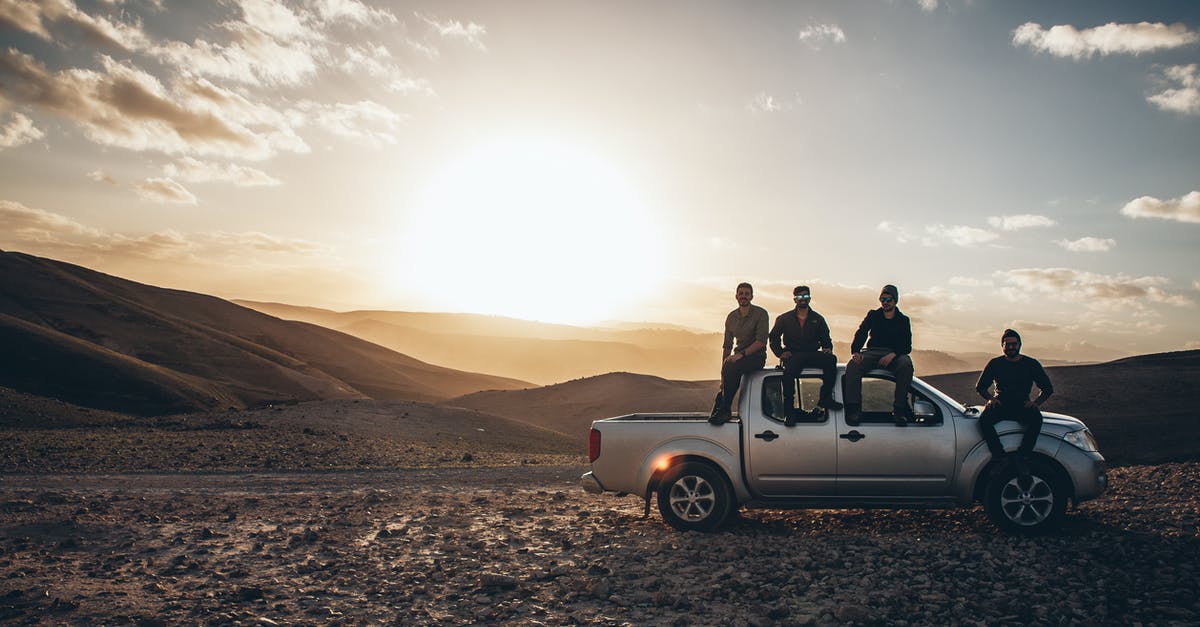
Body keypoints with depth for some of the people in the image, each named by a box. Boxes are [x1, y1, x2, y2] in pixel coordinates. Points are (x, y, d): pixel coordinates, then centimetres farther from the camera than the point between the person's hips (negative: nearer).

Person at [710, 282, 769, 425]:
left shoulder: (760, 314, -5)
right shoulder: (731, 317, 12)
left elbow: (761, 341, -14)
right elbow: (727, 345, 15)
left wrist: (741, 354, -25)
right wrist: (723, 369, 5)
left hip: (756, 356, -6)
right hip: (738, 358, 6)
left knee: (731, 369, -31)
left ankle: (725, 410, -25)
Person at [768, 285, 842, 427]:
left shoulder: (818, 319, 18)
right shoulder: (784, 318, 15)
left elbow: (826, 339, 18)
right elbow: (773, 337, 14)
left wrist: (827, 348, -5)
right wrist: (780, 352, -2)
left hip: (813, 354, 2)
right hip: (793, 355, -2)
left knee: (831, 359, -30)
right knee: (789, 370, -37)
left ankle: (825, 398, -23)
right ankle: (789, 411, -30)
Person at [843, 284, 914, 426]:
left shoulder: (903, 320, 13)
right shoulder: (873, 315, 16)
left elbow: (907, 346, 2)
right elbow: (860, 334, 2)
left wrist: (893, 354, -20)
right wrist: (855, 351, -18)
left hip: (894, 355, -1)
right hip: (872, 352, 1)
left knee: (906, 363, -35)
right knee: (853, 364, -30)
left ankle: (899, 409, -33)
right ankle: (854, 408, -35)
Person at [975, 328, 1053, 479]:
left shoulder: (1031, 364, 9)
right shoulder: (995, 364, 9)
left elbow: (1047, 388, 11)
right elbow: (980, 387, 13)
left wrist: (1036, 402, -7)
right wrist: (991, 398, -7)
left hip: (1022, 406, 0)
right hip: (1000, 404, 0)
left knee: (1036, 418, -35)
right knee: (984, 419, -32)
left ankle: (1022, 457, -32)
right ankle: (1000, 457, -33)